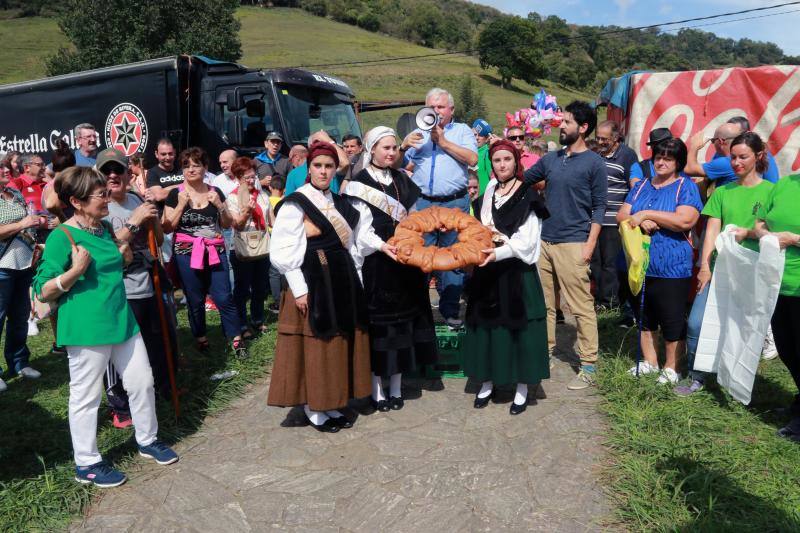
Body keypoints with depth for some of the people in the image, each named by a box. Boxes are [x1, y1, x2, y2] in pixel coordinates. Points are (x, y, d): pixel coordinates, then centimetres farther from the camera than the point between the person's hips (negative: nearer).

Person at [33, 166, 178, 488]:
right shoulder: (62, 237, -14)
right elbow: (42, 292, -13)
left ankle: (147, 440, 34)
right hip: (87, 329, -8)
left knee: (143, 383, 14)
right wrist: (75, 270, -26)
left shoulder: (104, 228, 9)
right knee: (86, 397, 7)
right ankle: (86, 464, 23)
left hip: (122, 321, 8)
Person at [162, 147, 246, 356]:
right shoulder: (175, 194, 1)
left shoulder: (215, 192, 8)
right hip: (186, 253, -1)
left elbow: (227, 224, 11)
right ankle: (201, 340, 23)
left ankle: (236, 339, 7)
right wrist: (181, 204, -12)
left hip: (215, 252, 1)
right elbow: (167, 228, -3)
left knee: (224, 298, -4)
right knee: (195, 301, 7)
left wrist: (219, 205, -6)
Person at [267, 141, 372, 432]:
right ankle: (314, 410, 15)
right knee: (314, 348, 1)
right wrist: (299, 290, -17)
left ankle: (331, 405, 25)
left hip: (342, 284, 7)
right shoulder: (295, 204, -9)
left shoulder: (340, 203, 12)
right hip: (312, 286, -7)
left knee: (340, 345, 12)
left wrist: (355, 282, 10)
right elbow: (284, 252, -13)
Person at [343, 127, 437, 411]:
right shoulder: (359, 183, -4)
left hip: (404, 261, 5)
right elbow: (361, 228, -11)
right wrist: (381, 245, -27)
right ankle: (377, 388, 12)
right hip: (375, 263, -5)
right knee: (378, 321, 0)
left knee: (402, 319, 8)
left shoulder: (402, 180, 12)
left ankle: (396, 385, 20)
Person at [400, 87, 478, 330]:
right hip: (422, 203, 2)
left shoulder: (462, 130, 11)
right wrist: (403, 147, -8)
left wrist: (443, 141, -8)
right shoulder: (417, 133, 17)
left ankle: (450, 311, 13)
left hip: (454, 203, -1)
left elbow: (472, 158, -7)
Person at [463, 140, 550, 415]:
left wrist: (499, 251, -28)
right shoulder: (486, 195, 12)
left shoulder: (527, 196, -5)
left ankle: (522, 389, 13)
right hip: (487, 272, 5)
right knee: (487, 326, 9)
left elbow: (527, 240, -13)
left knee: (517, 326, 0)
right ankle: (487, 383, 23)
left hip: (516, 272, -5)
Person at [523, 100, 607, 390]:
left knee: (582, 307, -3)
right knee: (544, 303, 13)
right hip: (544, 241, 6)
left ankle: (588, 366, 5)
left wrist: (589, 245, -11)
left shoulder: (594, 163, -3)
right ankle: (545, 352, 26)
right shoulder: (550, 159, 13)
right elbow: (522, 180, 22)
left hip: (573, 244, -6)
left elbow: (599, 207, -4)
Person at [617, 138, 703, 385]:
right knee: (644, 316, 16)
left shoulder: (686, 186, -4)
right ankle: (649, 362, 31)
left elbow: (684, 220, -19)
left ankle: (671, 368, 19)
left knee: (672, 320, 4)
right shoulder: (642, 186, 13)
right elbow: (621, 215, 6)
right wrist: (640, 222, -16)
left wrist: (645, 214, -17)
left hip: (672, 268, -5)